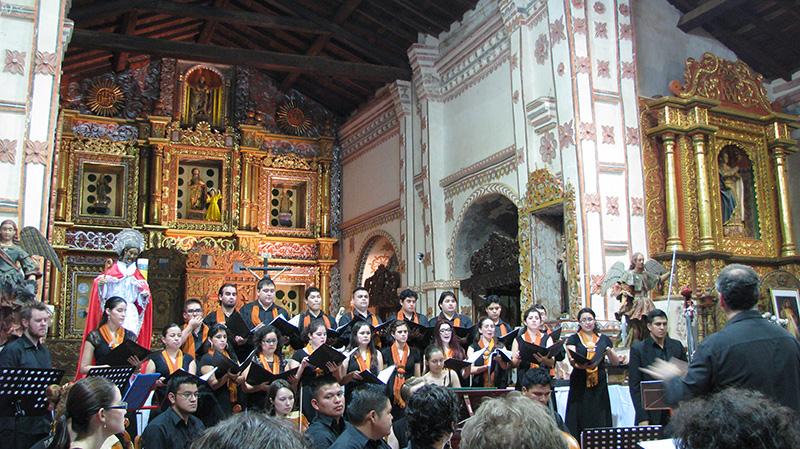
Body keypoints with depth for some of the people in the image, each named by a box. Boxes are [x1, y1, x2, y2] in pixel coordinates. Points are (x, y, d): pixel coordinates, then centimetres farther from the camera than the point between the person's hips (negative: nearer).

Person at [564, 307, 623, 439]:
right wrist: (581, 364, -29)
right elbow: (572, 360, -8)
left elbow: (616, 362, 11)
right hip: (580, 385, -2)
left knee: (599, 420, -1)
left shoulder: (604, 339, 10)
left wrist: (609, 351, -9)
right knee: (580, 420, -4)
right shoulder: (573, 339, 4)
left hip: (599, 385, 2)